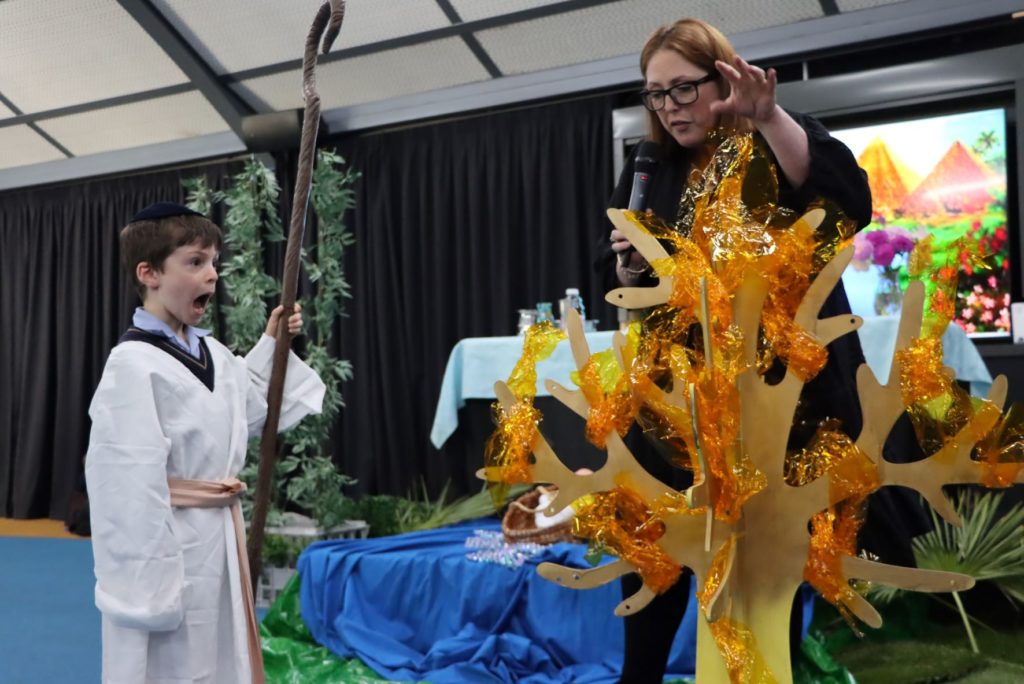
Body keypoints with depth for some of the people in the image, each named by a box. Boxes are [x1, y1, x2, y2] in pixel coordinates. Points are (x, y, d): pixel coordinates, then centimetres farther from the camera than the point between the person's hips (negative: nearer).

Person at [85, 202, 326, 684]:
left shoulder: (211, 352, 5)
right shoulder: (134, 365, -20)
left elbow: (244, 412, 24)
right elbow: (128, 490, -21)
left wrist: (272, 344, 16)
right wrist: (147, 588, -20)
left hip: (219, 542, 8)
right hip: (165, 550, -8)